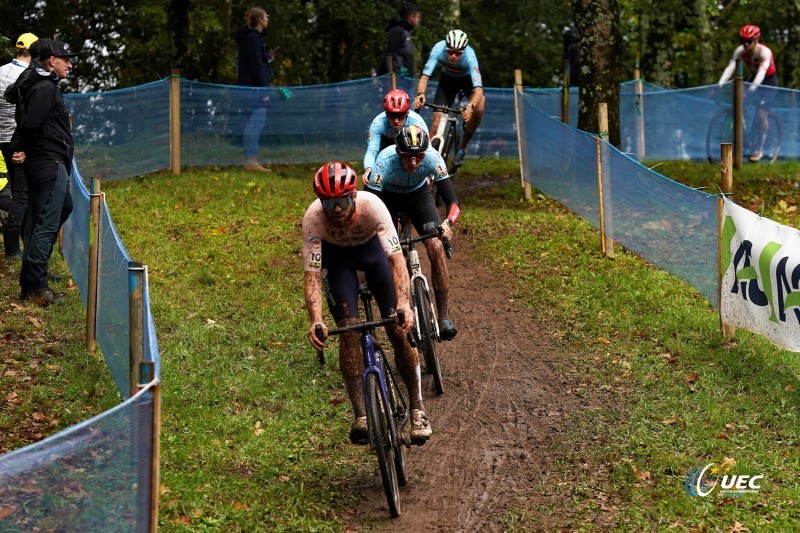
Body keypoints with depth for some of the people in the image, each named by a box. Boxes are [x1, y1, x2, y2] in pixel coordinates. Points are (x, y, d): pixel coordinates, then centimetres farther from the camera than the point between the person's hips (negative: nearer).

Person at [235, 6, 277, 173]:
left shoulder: (250, 37, 18)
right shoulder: (253, 38, -12)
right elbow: (256, 66, -18)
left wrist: (267, 58, 13)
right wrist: (265, 89, -18)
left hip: (249, 87, 11)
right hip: (256, 87, -11)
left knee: (252, 123, 11)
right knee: (257, 121, -11)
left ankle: (249, 161, 13)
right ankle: (251, 161, -13)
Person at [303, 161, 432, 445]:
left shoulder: (371, 205, -38)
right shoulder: (313, 217, -34)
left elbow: (396, 258, -42)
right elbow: (312, 275, -34)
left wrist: (404, 304, -57)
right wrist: (316, 321, -50)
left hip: (372, 247, 0)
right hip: (336, 255, 0)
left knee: (399, 329, -10)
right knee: (349, 330, -17)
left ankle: (417, 407, 5)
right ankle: (361, 416, -12)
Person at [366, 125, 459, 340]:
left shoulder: (432, 157, -34)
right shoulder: (386, 161, -38)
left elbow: (452, 201, -35)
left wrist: (448, 223, -56)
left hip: (418, 194, 1)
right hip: (388, 196, 0)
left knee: (436, 248, -18)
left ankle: (443, 316, -11)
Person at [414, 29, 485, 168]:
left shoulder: (469, 56, -38)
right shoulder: (438, 49, -34)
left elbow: (478, 89, -45)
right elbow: (424, 76, -34)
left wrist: (470, 106, -65)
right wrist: (420, 94, -55)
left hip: (468, 78, -2)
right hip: (448, 79, 2)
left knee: (479, 106, -29)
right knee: (437, 118, -13)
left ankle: (462, 147, -10)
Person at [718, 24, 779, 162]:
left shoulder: (765, 52, -31)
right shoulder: (740, 51, -19)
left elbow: (762, 71, -45)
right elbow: (730, 67, -29)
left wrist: (754, 86, -61)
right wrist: (720, 85, -44)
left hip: (769, 80, -6)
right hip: (754, 77, 6)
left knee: (762, 113, -15)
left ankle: (759, 149, -8)